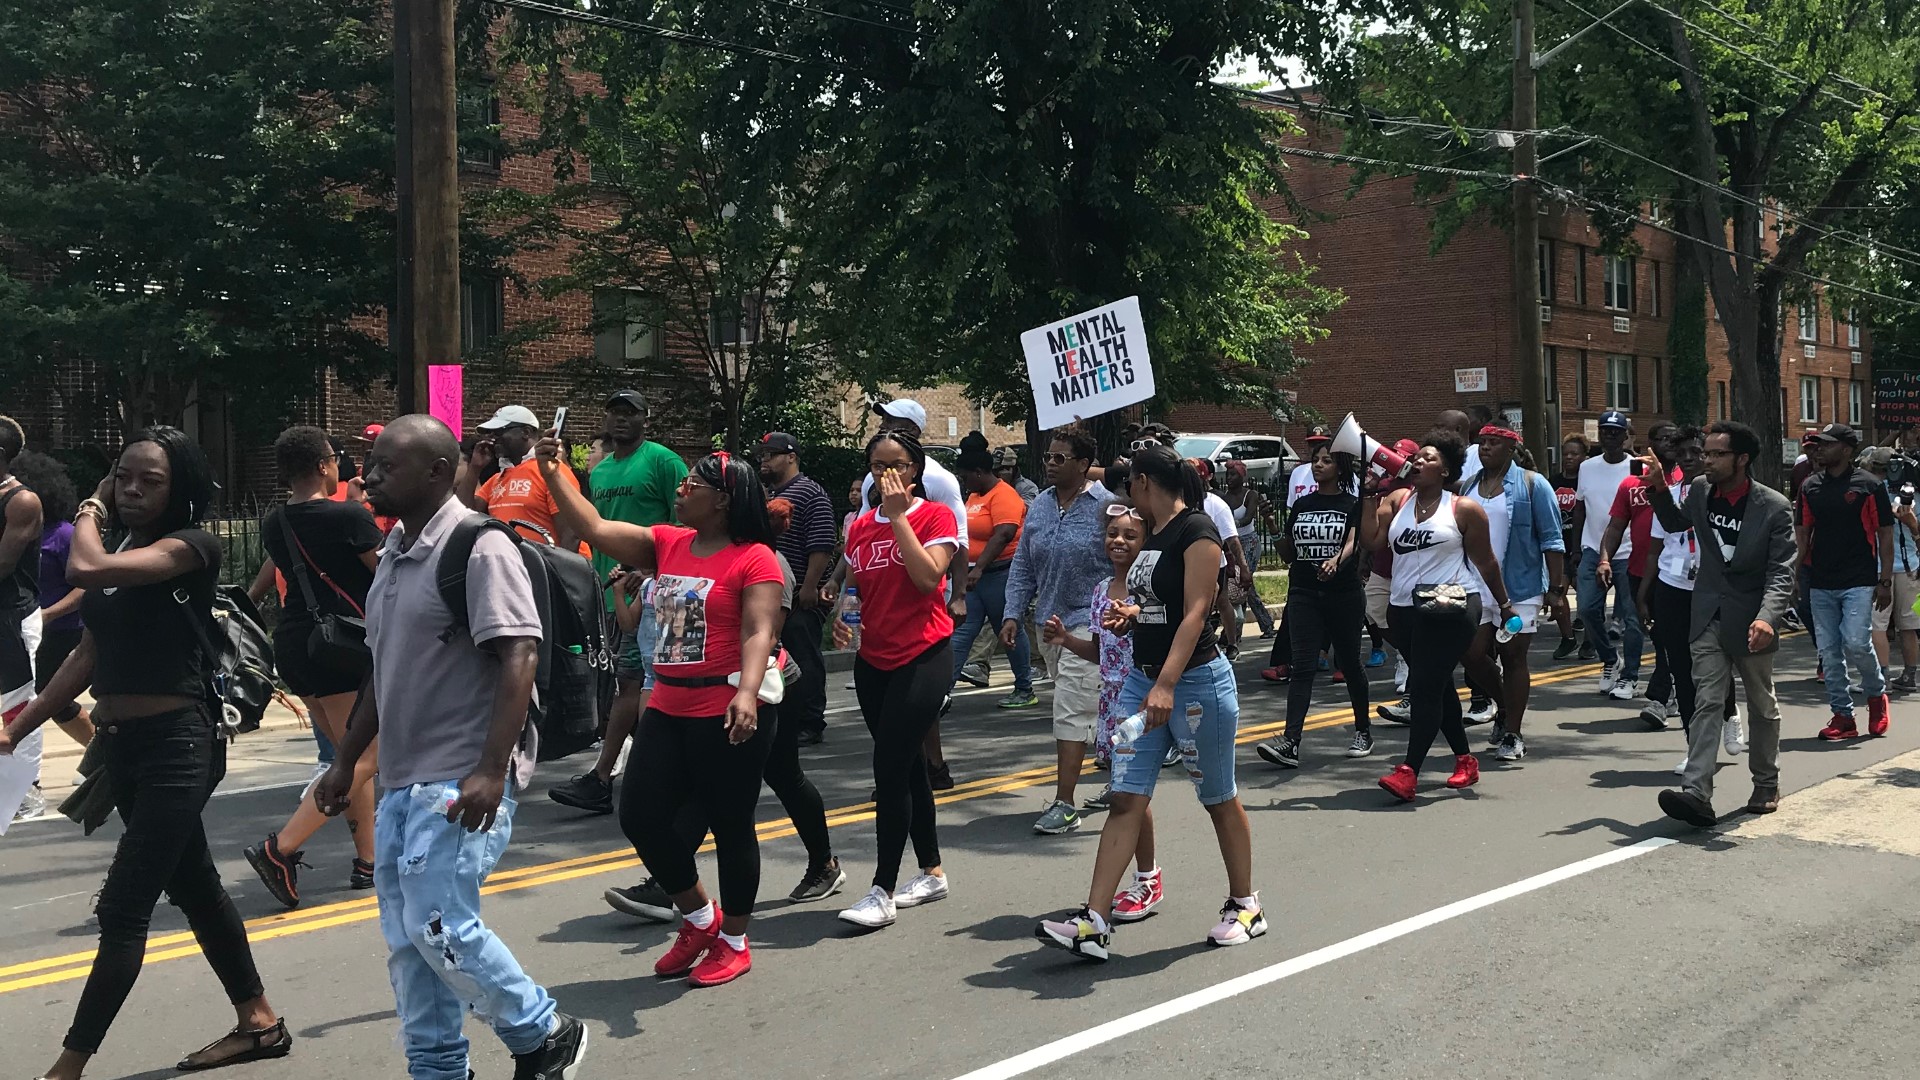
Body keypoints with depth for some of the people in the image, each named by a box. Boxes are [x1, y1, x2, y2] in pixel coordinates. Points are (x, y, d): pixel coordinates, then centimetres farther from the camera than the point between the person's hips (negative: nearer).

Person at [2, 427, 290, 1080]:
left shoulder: (190, 547, -14)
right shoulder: (118, 555, 10)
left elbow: (84, 568, -28)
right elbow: (89, 655, 15)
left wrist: (88, 512, -8)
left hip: (176, 744, -9)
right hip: (122, 747, 9)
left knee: (123, 907, -5)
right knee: (192, 885, 17)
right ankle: (257, 1023, 30)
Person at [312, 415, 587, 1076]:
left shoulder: (478, 547, -13)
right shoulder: (393, 553, 15)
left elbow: (519, 658, -20)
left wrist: (491, 770, -26)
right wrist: (347, 762, 22)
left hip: (463, 781, -9)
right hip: (402, 778, 9)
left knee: (439, 928, -11)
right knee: (407, 940, 10)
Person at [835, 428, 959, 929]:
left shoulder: (935, 515, -5)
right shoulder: (859, 527, 11)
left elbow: (928, 576, -20)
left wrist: (898, 514, -17)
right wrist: (841, 619, -2)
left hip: (923, 657, -6)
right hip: (873, 661, 6)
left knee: (890, 768, -12)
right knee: (908, 767, 15)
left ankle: (882, 892, -7)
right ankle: (932, 872, 28)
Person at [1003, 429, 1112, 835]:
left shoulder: (1105, 507, -9)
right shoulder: (1039, 506, 9)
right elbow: (1022, 567, 13)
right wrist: (1012, 614, 5)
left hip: (1088, 625, -7)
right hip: (1050, 622, 7)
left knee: (1071, 713, -10)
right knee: (1095, 710, 15)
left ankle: (1064, 805, -8)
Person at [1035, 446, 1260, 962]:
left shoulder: (1197, 531, -12)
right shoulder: (1154, 535, 14)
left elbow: (1195, 613, -21)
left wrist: (1166, 685, -29)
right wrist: (1132, 615, 5)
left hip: (1196, 681, -8)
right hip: (1144, 677, 8)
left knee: (1219, 798, 7)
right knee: (1126, 800, 0)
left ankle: (1244, 906, 25)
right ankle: (1094, 923, -5)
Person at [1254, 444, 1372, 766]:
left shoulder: (1352, 505, 0)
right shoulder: (1301, 505, 12)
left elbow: (1353, 543, -18)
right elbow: (1288, 553, 18)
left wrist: (1336, 561, -35)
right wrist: (1276, 533, 3)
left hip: (1344, 594, -2)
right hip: (1304, 594, 3)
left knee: (1350, 663, 10)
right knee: (1302, 666, -8)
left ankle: (1363, 730, 29)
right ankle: (1290, 742, -17)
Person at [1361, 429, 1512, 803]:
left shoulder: (1464, 509, -1)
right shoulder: (1398, 500, 9)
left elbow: (1485, 562, 4)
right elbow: (1371, 539, -2)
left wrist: (1504, 604, 10)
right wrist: (1372, 497, -5)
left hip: (1449, 608, -6)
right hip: (1404, 608, 6)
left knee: (1426, 688, -13)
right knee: (1438, 687, 15)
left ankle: (1409, 772, -18)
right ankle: (1465, 760, 28)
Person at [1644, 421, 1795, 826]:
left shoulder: (1775, 507, -15)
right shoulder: (1700, 490, -1)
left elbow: (1781, 572, -19)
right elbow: (1676, 523, 22)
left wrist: (1766, 617, -36)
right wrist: (1659, 489, 4)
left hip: (1751, 620, -3)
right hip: (1709, 617, 3)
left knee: (1762, 706, 14)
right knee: (1707, 702, -8)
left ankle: (1766, 785, 32)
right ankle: (1696, 793, -18)